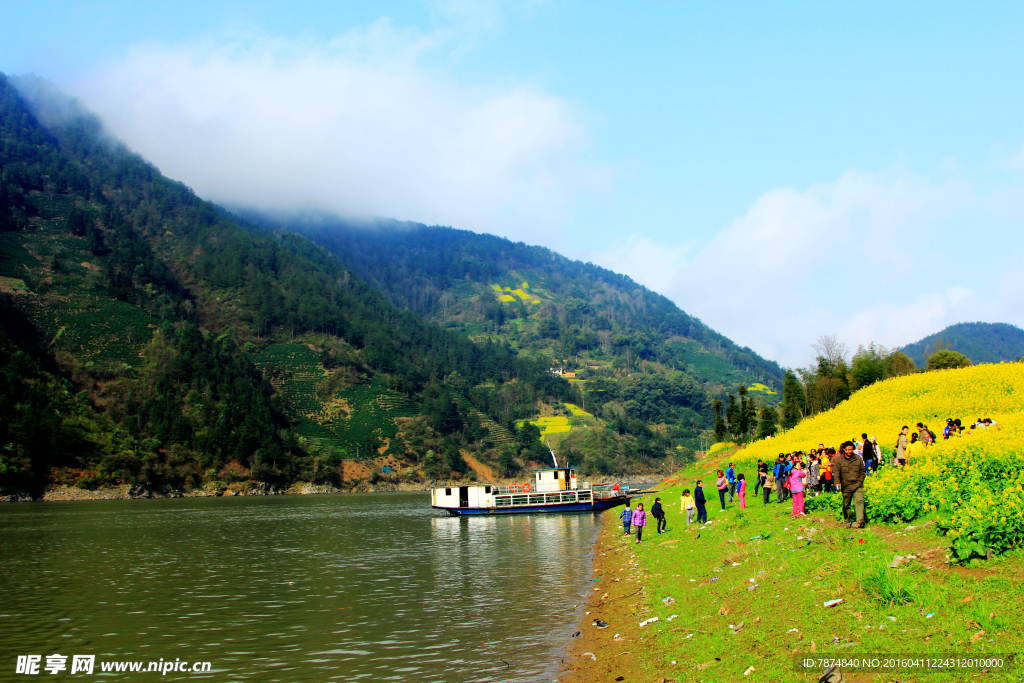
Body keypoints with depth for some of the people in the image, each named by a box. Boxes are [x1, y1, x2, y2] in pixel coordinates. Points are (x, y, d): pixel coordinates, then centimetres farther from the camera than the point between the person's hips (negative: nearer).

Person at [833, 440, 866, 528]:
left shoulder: (858, 459, 7)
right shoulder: (839, 459, -1)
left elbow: (862, 471, 17)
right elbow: (836, 471, -12)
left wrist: (860, 481, 6)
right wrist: (837, 482, -27)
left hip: (857, 486, 1)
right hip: (846, 486, 0)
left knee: (859, 501, -16)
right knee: (846, 505, 8)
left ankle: (860, 520, -24)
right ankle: (847, 522, 20)